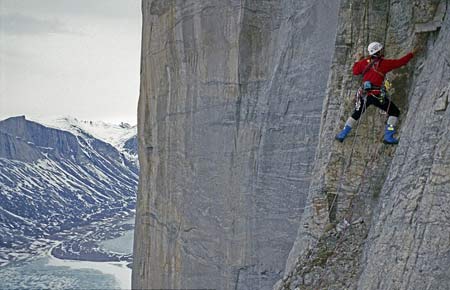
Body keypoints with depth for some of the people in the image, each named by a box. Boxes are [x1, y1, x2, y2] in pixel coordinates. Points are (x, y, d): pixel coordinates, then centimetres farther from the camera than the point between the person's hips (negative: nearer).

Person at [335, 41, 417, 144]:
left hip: (364, 95, 5)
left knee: (356, 115, 23)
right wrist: (412, 54, 10)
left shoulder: (365, 62, 4)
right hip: (378, 96, -5)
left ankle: (342, 135, 21)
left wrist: (358, 60, 32)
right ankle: (388, 137, 1)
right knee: (395, 112, 10)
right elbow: (401, 62, -3)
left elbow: (355, 71, 17)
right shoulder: (384, 63, -7)